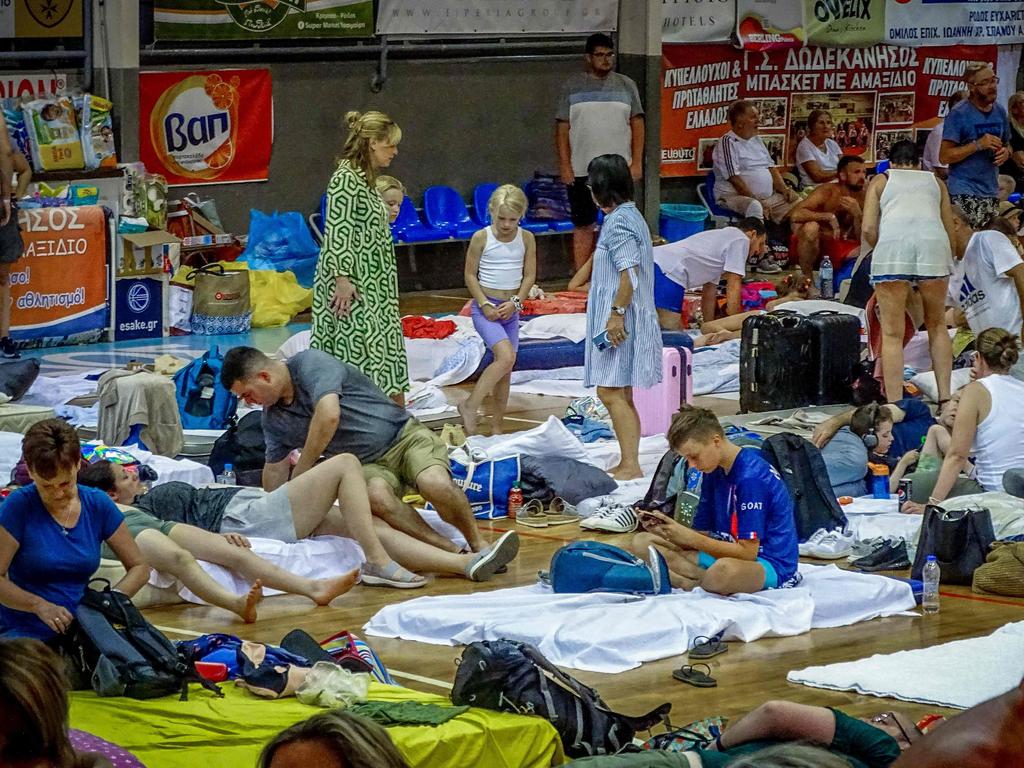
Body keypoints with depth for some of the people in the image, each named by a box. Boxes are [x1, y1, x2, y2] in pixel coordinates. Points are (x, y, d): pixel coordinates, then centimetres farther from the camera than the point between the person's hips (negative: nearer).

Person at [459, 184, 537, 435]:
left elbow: (529, 275, 2)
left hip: (511, 309, 5)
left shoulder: (526, 239, 1)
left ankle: (496, 427, 15)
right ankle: (470, 406, -16)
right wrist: (485, 304, -15)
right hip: (485, 308, -5)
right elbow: (470, 275, -5)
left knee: (506, 369, 7)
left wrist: (515, 302, -11)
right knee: (506, 357, -24)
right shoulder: (481, 238, -8)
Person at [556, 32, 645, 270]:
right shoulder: (572, 87, 5)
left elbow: (637, 124, 7)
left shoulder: (626, 85, 8)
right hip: (582, 170, -1)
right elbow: (562, 128, 3)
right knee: (583, 226, 3)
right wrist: (565, 166, -4)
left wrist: (637, 162, -2)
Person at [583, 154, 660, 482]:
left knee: (611, 392, -10)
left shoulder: (618, 222, -15)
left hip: (619, 320, -10)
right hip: (624, 318, 10)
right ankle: (628, 464, 18)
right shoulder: (630, 216, 16)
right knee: (621, 395, 13)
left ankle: (630, 465, -11)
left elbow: (629, 273, -23)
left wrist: (616, 313, -22)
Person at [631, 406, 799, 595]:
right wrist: (670, 528, -11)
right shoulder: (714, 472, 9)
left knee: (725, 570, -45)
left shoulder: (752, 477, -19)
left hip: (769, 564, -9)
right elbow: (705, 533, 9)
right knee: (642, 542, 1)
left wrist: (690, 538, -19)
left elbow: (747, 552, -21)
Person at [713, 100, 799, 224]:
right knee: (755, 207, -39)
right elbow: (734, 179, -16)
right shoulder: (727, 143, -9)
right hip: (735, 196, -8)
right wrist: (757, 201, -19)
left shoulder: (757, 140, 17)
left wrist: (783, 188, 2)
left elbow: (771, 167, 21)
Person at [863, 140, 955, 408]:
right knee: (937, 325, 17)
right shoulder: (935, 182, 29)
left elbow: (868, 229, 10)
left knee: (892, 333, 2)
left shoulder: (880, 181, 23)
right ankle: (945, 400, 10)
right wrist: (945, 261, 34)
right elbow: (950, 230, 21)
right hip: (933, 242, 2)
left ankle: (894, 406, -5)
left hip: (892, 243, -2)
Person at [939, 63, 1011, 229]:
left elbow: (1006, 145, 24)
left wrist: (1005, 153, -1)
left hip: (991, 191, 6)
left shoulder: (999, 111, 10)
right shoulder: (959, 114, -9)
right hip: (965, 193, -6)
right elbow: (944, 156, -13)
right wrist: (978, 145, -20)